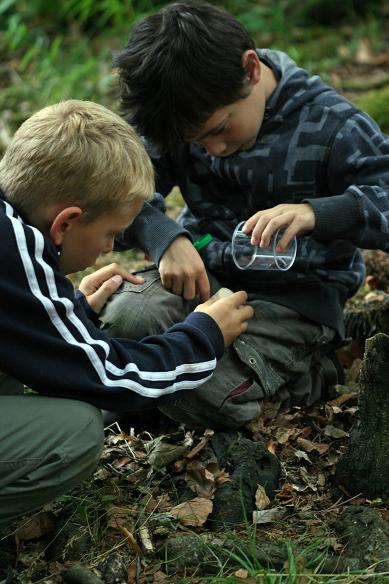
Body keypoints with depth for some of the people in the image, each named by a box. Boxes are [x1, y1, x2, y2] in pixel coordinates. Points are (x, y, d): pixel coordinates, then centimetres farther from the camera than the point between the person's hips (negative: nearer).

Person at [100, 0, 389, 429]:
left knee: (209, 397, -25)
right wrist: (164, 237, -27)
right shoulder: (175, 118, -4)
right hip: (204, 269, 4)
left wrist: (316, 213, -39)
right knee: (124, 319, -27)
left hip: (296, 292, -4)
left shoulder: (329, 124, -16)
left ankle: (309, 365, 5)